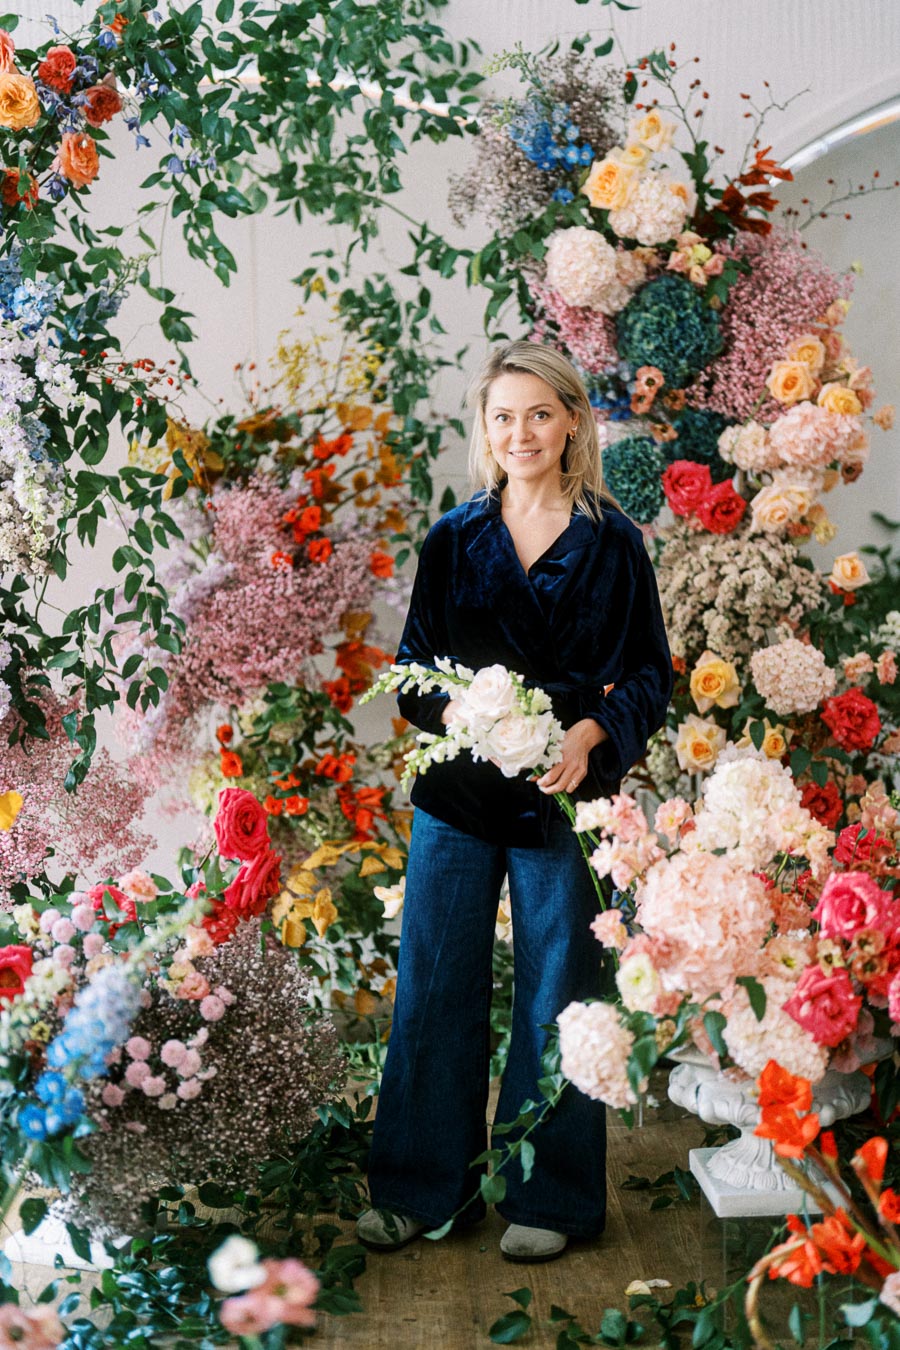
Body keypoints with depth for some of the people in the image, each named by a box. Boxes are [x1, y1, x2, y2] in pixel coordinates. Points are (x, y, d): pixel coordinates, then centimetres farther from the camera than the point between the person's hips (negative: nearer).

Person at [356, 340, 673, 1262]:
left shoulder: (612, 544, 1)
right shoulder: (452, 540, 7)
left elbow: (650, 673, 2)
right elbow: (412, 663, 10)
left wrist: (590, 733, -16)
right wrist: (454, 709, -11)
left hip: (563, 795, -2)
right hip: (458, 792, 2)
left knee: (554, 994, 5)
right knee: (435, 985, 7)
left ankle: (547, 1195, 21)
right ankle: (423, 1184, 23)